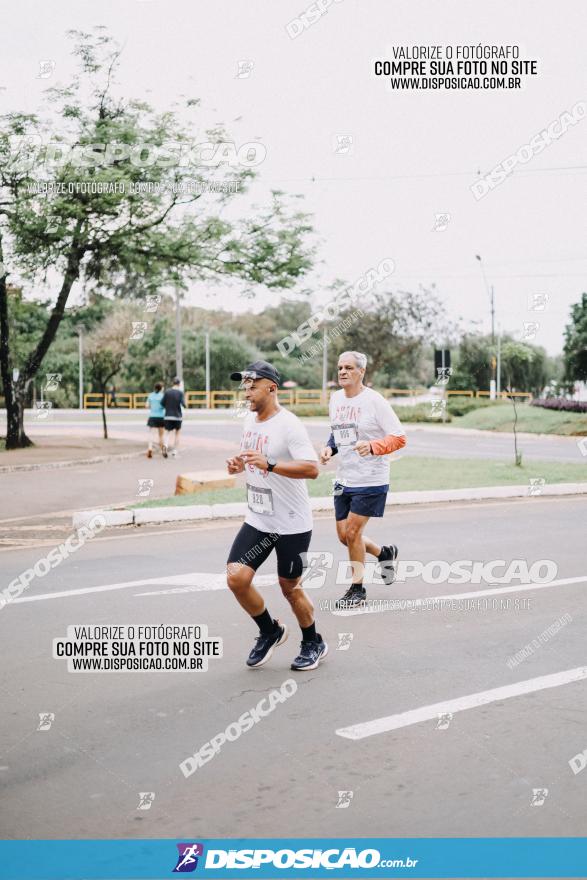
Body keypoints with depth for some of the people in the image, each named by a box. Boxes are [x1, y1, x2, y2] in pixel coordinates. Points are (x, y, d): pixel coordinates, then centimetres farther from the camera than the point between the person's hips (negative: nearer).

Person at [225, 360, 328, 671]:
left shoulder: (289, 425, -19)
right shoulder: (249, 420, 6)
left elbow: (312, 468, -28)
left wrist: (269, 464, -36)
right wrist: (238, 464, 0)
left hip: (292, 525, -6)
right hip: (257, 520, 6)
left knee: (289, 587, 6)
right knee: (236, 578, -6)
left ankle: (313, 643, 31)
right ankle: (270, 631, 19)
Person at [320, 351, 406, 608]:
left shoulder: (374, 401, -14)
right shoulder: (335, 399, 7)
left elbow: (399, 437, -14)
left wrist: (372, 446, -30)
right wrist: (329, 448, 1)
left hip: (370, 480, -7)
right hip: (344, 479, 7)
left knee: (352, 531, -5)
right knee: (344, 535, 10)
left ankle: (357, 588, 14)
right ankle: (384, 552, 38)